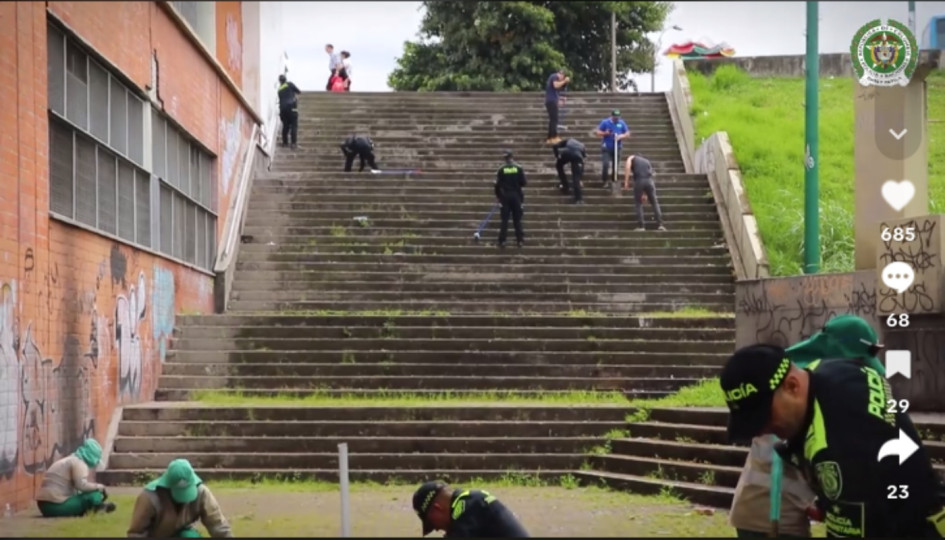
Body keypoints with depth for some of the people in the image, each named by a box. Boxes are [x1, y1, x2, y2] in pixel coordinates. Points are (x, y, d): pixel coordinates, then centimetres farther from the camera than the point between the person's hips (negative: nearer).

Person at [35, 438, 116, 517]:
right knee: (94, 495, -12)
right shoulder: (79, 463, -9)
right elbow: (81, 485, -22)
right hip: (57, 505, -10)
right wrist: (99, 487, -7)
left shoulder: (70, 460, 21)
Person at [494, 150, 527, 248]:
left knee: (504, 219, 4)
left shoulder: (501, 169, -6)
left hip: (505, 196, 0)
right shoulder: (519, 168, -5)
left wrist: (497, 195, 10)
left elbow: (498, 184, -4)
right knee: (517, 219, 8)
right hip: (516, 196, 0)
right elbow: (523, 183, -3)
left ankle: (502, 240, 0)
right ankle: (520, 240, 7)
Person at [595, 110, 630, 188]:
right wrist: (605, 133, -21)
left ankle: (614, 180, 25)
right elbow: (598, 132, -1)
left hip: (617, 148, 3)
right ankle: (604, 181, 1)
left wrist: (621, 136, -14)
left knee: (615, 165, 8)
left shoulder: (622, 123, 2)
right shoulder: (605, 122, -5)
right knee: (605, 164, -15)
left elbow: (627, 133, 7)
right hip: (606, 148, -3)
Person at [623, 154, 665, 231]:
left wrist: (626, 182, -3)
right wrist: (645, 194, 32)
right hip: (649, 180, 3)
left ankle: (641, 226, 5)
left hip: (638, 181, -3)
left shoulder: (632, 158, 23)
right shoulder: (647, 162, 33)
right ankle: (660, 224, 7)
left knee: (638, 203, 10)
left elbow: (627, 168, 1)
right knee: (654, 202, 13)